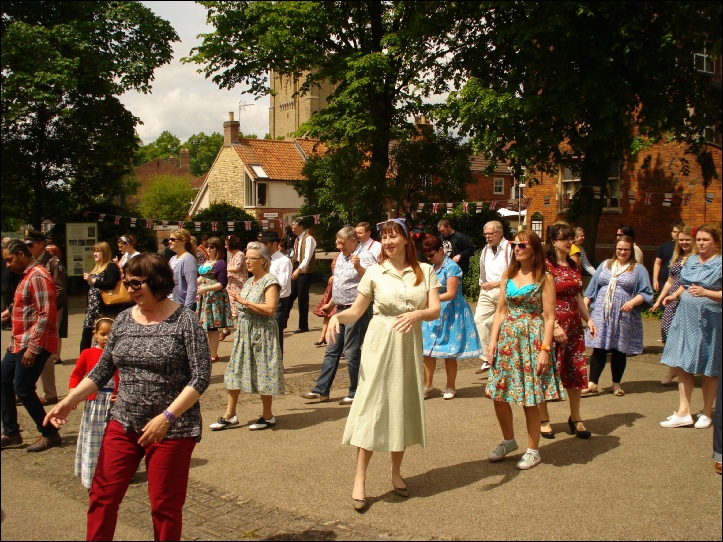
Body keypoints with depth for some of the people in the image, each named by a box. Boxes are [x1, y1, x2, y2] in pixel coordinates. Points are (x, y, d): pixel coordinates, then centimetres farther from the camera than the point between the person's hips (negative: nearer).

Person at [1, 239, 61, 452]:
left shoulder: (37, 277, -17)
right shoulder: (26, 275, 15)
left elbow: (46, 315, -23)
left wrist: (33, 348, -24)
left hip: (34, 343, -10)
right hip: (20, 342, 10)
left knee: (23, 388, -7)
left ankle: (49, 434, 7)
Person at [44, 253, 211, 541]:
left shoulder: (184, 321, -11)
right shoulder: (123, 320, 5)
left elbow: (201, 376, -15)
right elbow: (103, 369, 11)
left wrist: (166, 417, -22)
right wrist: (69, 401, -1)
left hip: (171, 429, -5)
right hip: (123, 424, 5)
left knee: (164, 506, 7)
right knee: (102, 495, 7)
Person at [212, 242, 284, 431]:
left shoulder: (270, 281, -11)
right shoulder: (249, 282, 14)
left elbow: (269, 309, -22)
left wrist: (243, 302, -21)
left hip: (262, 334, -8)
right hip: (244, 333, 8)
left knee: (262, 373, -1)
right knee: (235, 371, 7)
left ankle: (268, 416, 13)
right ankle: (230, 415, 14)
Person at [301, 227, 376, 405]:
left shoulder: (365, 257, -14)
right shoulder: (341, 256, 13)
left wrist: (359, 267, -42)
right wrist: (333, 302, 24)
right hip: (341, 310, 9)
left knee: (351, 353, -3)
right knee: (332, 351, 11)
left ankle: (355, 394, 9)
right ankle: (321, 390, 17)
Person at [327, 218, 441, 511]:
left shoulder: (425, 271, 2)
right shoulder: (375, 272, -1)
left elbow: (435, 310, -7)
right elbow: (355, 311, 0)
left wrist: (416, 314, -27)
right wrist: (336, 316, -20)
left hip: (410, 345, 2)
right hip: (379, 344, -2)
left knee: (404, 406, 9)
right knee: (372, 405, -5)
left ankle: (396, 472, 25)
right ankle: (360, 479, 1)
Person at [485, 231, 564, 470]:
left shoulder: (544, 279, -6)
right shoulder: (508, 275, 8)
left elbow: (549, 317, -9)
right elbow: (500, 311, 10)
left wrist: (545, 349, -15)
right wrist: (493, 340, 2)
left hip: (532, 340, -5)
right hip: (507, 339, 5)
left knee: (529, 400, 1)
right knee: (497, 394, 6)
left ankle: (533, 450, 18)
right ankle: (508, 440, 29)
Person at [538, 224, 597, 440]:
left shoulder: (574, 265, 13)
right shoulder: (545, 265, -11)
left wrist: (588, 319, 12)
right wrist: (554, 326, -21)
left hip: (574, 325, 7)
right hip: (551, 325, -7)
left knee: (576, 371, 9)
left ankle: (576, 418, 24)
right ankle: (543, 420, 16)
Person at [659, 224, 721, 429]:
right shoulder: (691, 260, 11)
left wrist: (706, 292, -28)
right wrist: (674, 295, 4)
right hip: (686, 317, 6)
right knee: (683, 364, 4)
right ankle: (683, 412, 10)